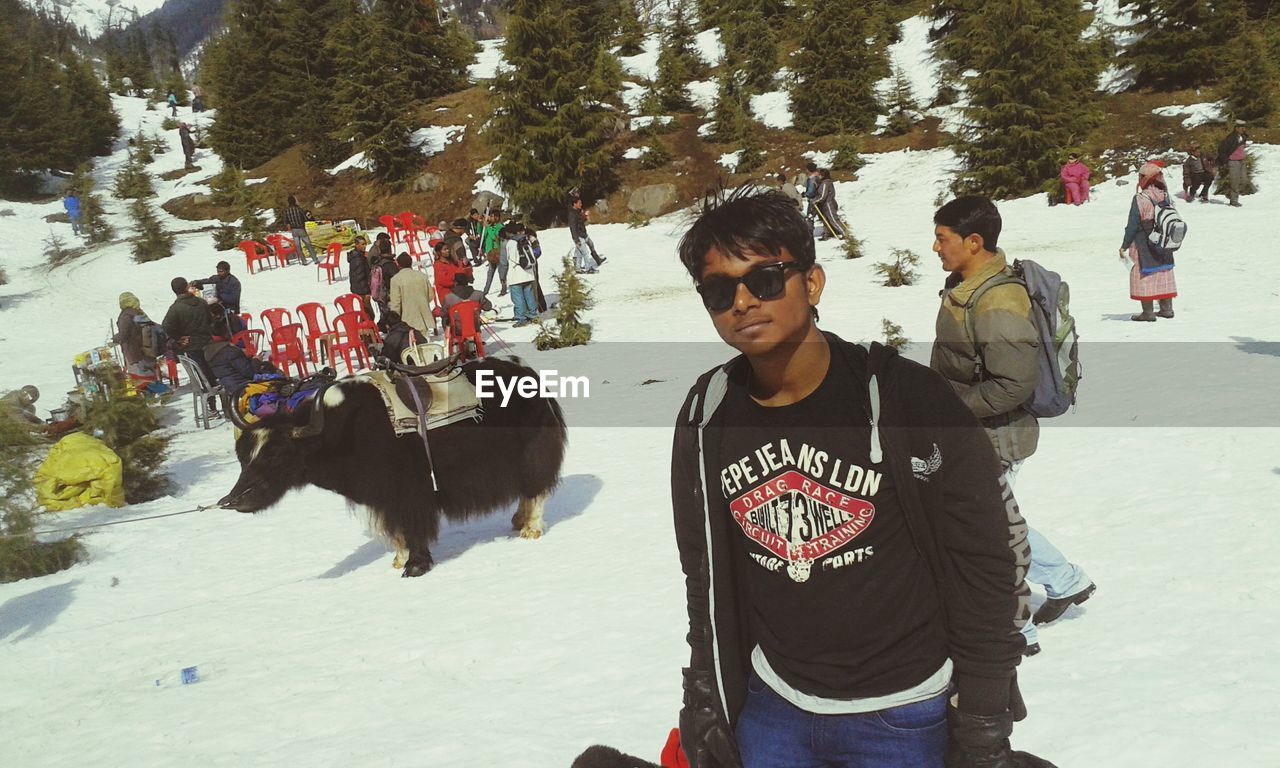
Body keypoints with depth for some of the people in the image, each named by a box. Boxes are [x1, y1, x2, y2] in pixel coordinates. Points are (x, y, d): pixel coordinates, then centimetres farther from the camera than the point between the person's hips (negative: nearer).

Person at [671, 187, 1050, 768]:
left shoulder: (902, 398, -18)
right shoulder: (707, 416, -5)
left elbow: (987, 560, -10)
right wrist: (705, 705, 9)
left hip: (900, 714, -3)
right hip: (770, 709, 4)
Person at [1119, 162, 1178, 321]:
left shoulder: (1140, 199, -18)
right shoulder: (1165, 196, 1)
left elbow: (1132, 226, -15)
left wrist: (1124, 246, -6)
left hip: (1143, 246, -6)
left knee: (1144, 276, 1)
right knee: (1164, 274, 16)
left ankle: (1148, 312, 0)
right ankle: (1166, 308, 23)